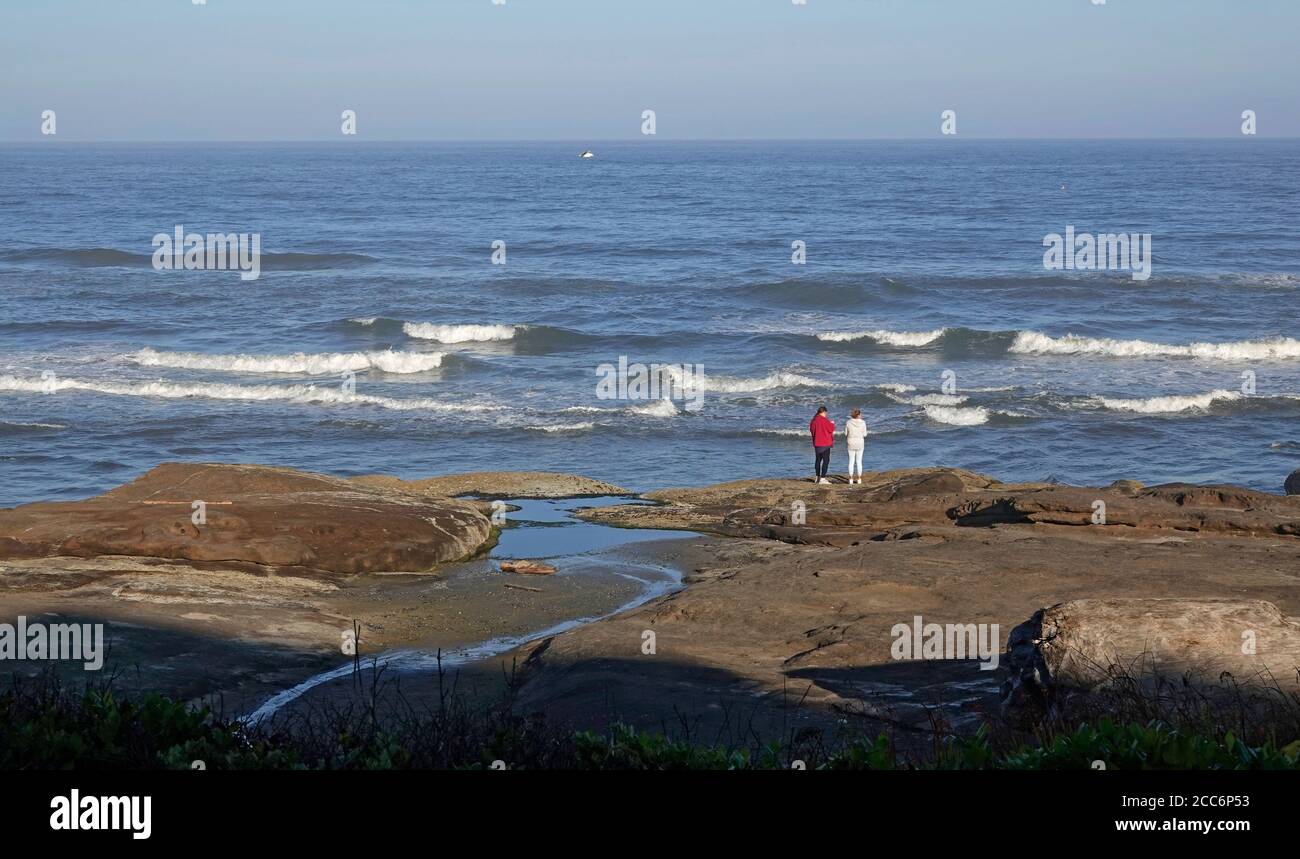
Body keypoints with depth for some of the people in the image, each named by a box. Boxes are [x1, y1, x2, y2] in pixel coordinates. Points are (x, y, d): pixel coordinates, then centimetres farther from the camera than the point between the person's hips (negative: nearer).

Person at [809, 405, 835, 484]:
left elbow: (811, 429, 17)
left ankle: (817, 476, 28)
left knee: (818, 459, 20)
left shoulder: (814, 420, 5)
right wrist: (832, 423, 6)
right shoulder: (824, 420, -18)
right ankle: (822, 478, -11)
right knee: (826, 460, -5)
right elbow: (831, 429, -13)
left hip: (816, 443, 8)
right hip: (824, 443, -8)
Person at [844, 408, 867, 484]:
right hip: (860, 444, 0)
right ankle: (859, 479, 8)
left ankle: (850, 479, 6)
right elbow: (864, 434, -5)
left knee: (851, 461, 7)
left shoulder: (848, 422, -7)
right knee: (859, 461, 8)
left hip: (850, 444, 0)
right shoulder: (862, 423, -9)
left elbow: (846, 434, -2)